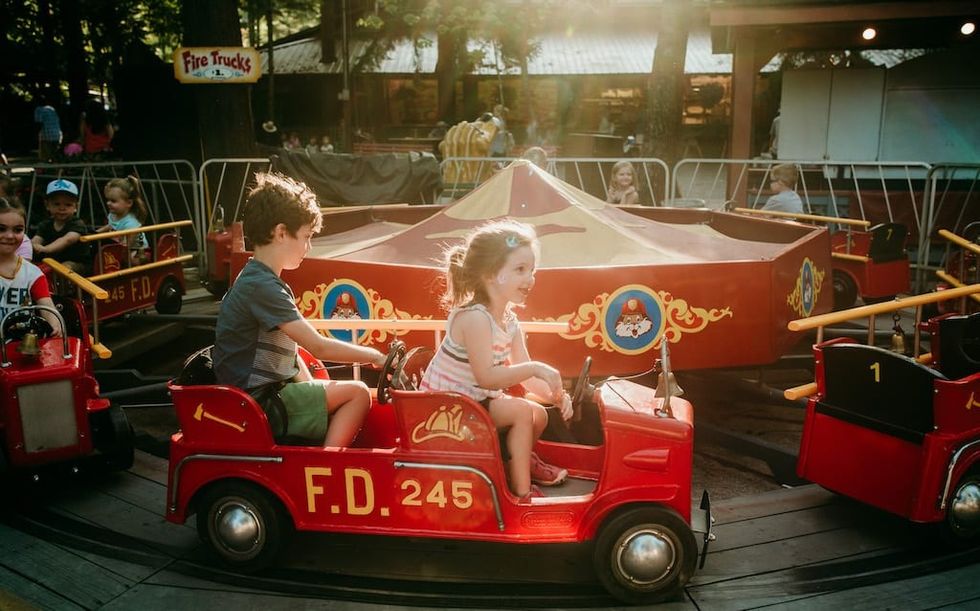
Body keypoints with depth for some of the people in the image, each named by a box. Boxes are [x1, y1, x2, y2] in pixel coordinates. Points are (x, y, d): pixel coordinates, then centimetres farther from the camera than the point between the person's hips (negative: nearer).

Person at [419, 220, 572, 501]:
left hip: (475, 399, 9)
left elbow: (525, 376, 2)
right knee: (522, 412, -19)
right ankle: (521, 491, -6)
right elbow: (486, 377, -33)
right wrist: (535, 368, -33)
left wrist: (556, 393, -15)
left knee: (539, 414, 5)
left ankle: (521, 459, 34)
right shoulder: (474, 317, -27)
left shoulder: (509, 320, 2)